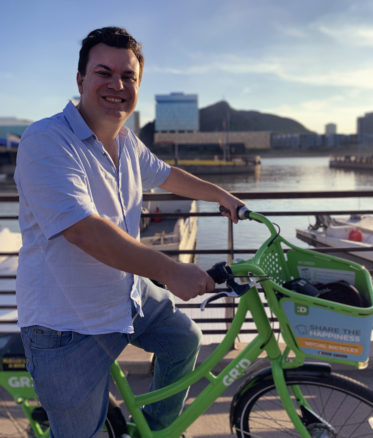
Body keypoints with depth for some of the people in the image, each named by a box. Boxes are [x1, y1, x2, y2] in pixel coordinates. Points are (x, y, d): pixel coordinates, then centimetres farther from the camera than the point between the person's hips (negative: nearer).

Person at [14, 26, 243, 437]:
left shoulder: (126, 141, 4)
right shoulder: (45, 141, -23)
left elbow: (164, 174, 23)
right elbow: (82, 229, -33)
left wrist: (222, 195, 27)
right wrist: (170, 271, -34)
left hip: (129, 294, 8)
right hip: (68, 324, -8)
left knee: (185, 338, 21)